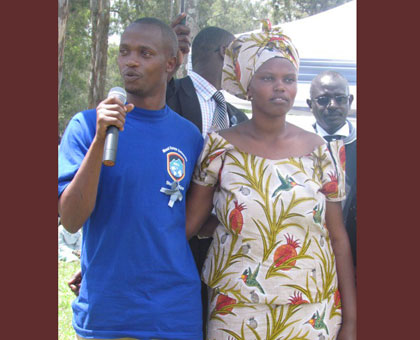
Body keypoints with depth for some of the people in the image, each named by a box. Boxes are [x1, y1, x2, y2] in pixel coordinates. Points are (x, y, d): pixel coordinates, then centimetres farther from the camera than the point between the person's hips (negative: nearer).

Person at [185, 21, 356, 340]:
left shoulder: (319, 151, 2)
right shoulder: (219, 148, -2)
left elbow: (338, 237, 3)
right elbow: (187, 223, 2)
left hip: (311, 313, 1)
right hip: (236, 310, -1)